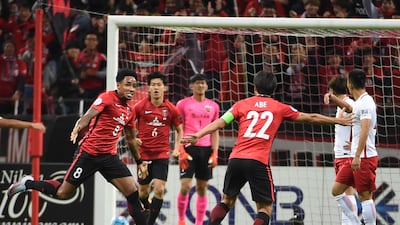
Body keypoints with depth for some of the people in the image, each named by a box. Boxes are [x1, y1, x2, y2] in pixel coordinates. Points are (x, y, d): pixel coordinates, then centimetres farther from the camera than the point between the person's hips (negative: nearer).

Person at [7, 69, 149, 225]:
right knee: (63, 193, 2)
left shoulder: (130, 109, 10)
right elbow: (88, 115, -26)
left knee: (133, 193, -8)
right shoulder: (107, 98, -11)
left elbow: (130, 139, 24)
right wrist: (76, 130, -45)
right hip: (89, 152, -6)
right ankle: (28, 183, 24)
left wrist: (139, 162, 27)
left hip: (110, 157, 6)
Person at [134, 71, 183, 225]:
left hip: (162, 154, -1)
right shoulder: (140, 106, -4)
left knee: (159, 189, -14)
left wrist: (177, 149, 1)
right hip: (143, 154, 1)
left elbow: (179, 130, 13)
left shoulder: (171, 109, -1)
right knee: (142, 191, 9)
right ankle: (147, 208, 41)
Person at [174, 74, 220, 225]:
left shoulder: (213, 106, 11)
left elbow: (215, 132, 13)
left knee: (202, 188, 4)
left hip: (206, 150, 3)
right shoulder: (183, 104, 3)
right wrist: (181, 151, -8)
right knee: (185, 186, -9)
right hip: (189, 148, -3)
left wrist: (215, 153, 3)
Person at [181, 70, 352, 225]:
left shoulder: (242, 104, 16)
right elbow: (310, 118, 23)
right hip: (258, 161, -3)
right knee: (265, 208, 5)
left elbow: (220, 122, 2)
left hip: (235, 159, 3)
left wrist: (197, 135, -1)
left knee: (227, 200, 21)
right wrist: (337, 121, 35)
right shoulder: (280, 108, 15)